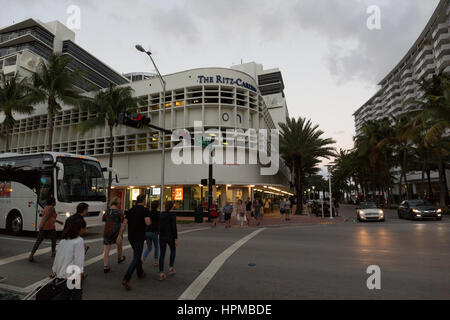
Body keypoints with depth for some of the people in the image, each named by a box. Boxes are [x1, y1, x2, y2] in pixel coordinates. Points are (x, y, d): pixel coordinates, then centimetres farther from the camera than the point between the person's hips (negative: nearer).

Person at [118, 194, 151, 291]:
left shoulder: (130, 210, 8)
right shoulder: (145, 210, -11)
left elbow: (124, 223, 2)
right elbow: (148, 223, -23)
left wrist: (120, 235, 1)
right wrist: (149, 219, -1)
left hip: (131, 237, 7)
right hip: (139, 237, -7)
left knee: (137, 255, 23)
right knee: (136, 258, -4)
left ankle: (140, 273, 37)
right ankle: (126, 279, -13)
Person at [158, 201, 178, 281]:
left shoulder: (161, 214, 5)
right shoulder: (172, 215, -13)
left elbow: (160, 226, 14)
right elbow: (174, 227, -16)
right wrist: (176, 239, -12)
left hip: (162, 236, 4)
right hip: (170, 237, -4)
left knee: (162, 254, 5)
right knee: (173, 250, 20)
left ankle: (161, 273, 1)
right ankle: (171, 268, 18)